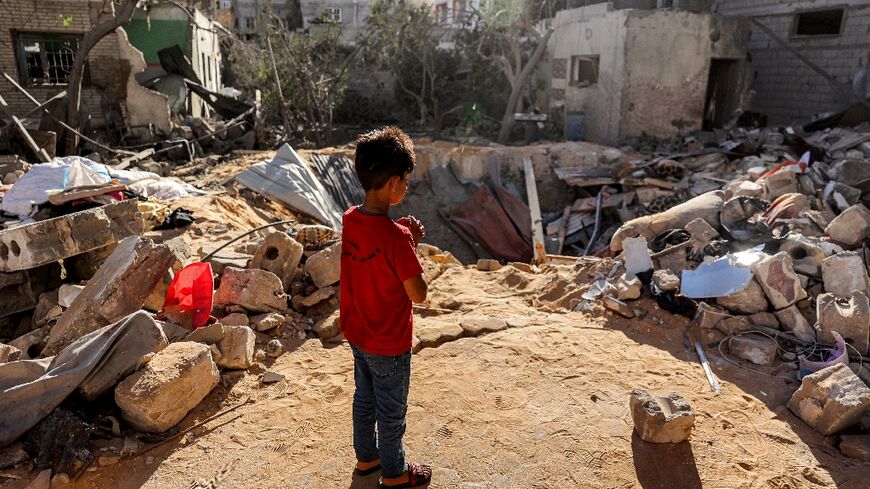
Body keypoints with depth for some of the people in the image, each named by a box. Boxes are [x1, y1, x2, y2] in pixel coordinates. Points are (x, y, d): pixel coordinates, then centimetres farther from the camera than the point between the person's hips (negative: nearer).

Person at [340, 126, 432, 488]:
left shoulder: (350, 219, -7)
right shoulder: (394, 237, -30)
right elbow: (418, 294, -24)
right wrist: (413, 244, -15)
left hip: (357, 334, 7)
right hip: (389, 343, -7)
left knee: (365, 398, 26)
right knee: (391, 410, 14)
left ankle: (366, 457, 46)